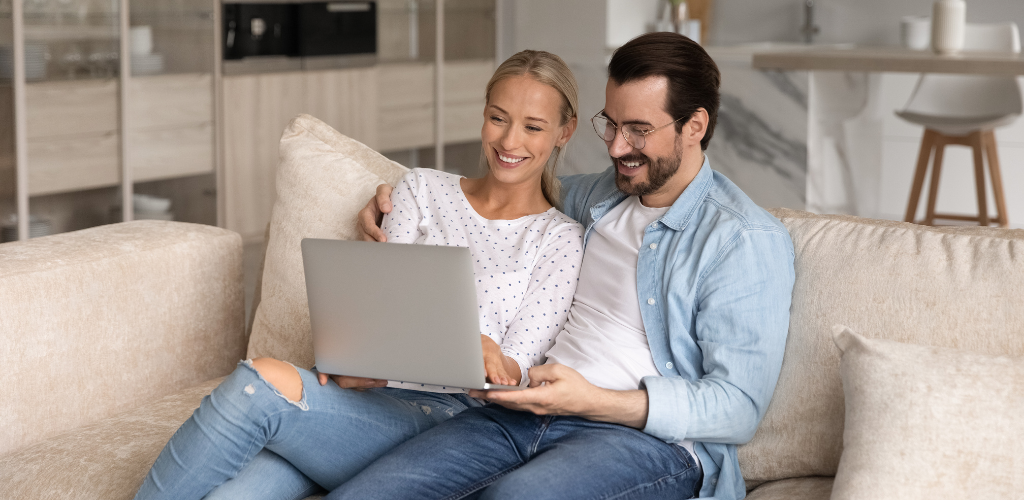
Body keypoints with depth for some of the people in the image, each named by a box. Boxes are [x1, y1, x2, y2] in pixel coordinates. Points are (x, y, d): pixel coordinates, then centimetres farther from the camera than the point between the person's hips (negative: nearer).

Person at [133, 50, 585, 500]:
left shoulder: (561, 239, 10)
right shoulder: (422, 189, 20)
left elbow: (515, 373, 1)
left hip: (440, 414, -3)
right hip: (364, 387, 3)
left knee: (265, 380, -31)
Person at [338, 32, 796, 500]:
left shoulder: (747, 239, -3)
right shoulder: (600, 194, 19)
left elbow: (738, 408, -11)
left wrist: (592, 401, -22)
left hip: (652, 436, -6)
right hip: (532, 410, 6)